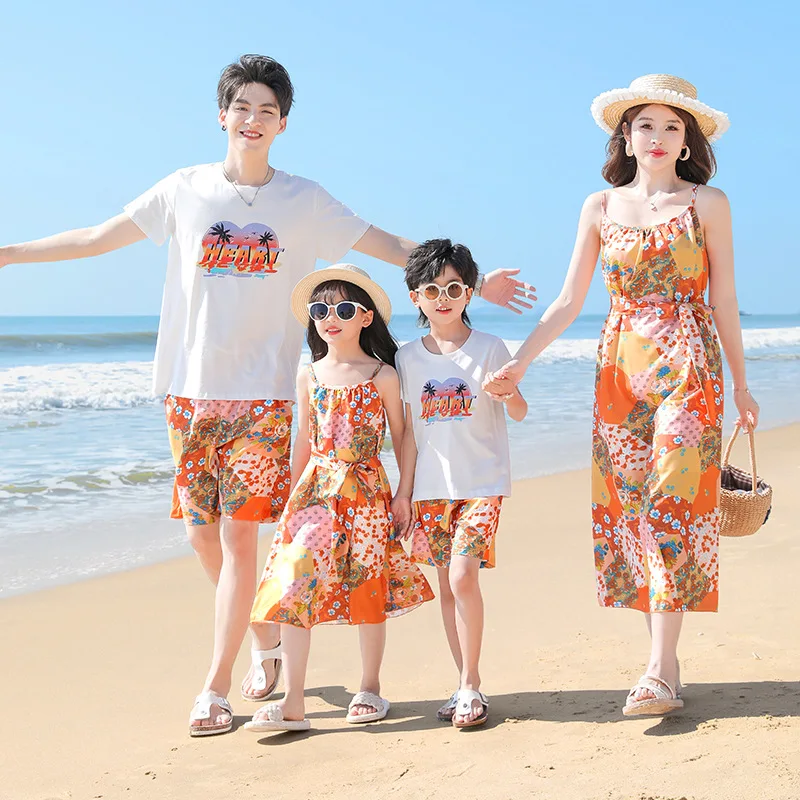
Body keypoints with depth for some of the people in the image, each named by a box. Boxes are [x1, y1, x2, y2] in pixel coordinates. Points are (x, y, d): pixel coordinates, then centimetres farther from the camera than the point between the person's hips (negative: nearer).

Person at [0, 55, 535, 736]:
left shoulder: (304, 200, 5)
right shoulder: (185, 189, 7)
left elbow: (392, 246, 8)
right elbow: (99, 238, 13)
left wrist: (471, 281, 2)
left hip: (262, 391, -2)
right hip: (190, 387, 2)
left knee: (239, 533, -9)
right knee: (202, 532, 4)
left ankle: (215, 689, 0)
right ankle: (267, 641, 27)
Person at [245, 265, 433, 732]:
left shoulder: (383, 375, 0)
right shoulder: (310, 377, 8)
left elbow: (400, 437, 5)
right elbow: (304, 442, 14)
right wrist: (294, 496, 13)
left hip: (367, 491, -2)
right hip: (316, 490, 2)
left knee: (369, 588, 5)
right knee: (295, 584, -8)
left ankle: (371, 689, 24)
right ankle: (294, 703, -6)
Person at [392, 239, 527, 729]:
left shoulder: (488, 348, -3)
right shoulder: (409, 357, 6)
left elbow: (519, 413, -5)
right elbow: (410, 428, 10)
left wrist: (508, 393, -28)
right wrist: (405, 488, 9)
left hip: (481, 482, -4)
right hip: (431, 487, 4)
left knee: (463, 576, -14)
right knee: (447, 585, 7)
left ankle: (470, 686, -2)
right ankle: (467, 685, 17)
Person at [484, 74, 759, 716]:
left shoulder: (707, 203, 4)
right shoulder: (601, 208, 11)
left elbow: (724, 299, 6)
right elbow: (569, 302, 9)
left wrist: (740, 383, 7)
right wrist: (521, 361, -2)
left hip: (688, 365, -3)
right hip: (620, 369, 3)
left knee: (673, 503, -12)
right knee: (629, 508, 0)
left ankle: (661, 670, -12)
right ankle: (664, 663, 8)